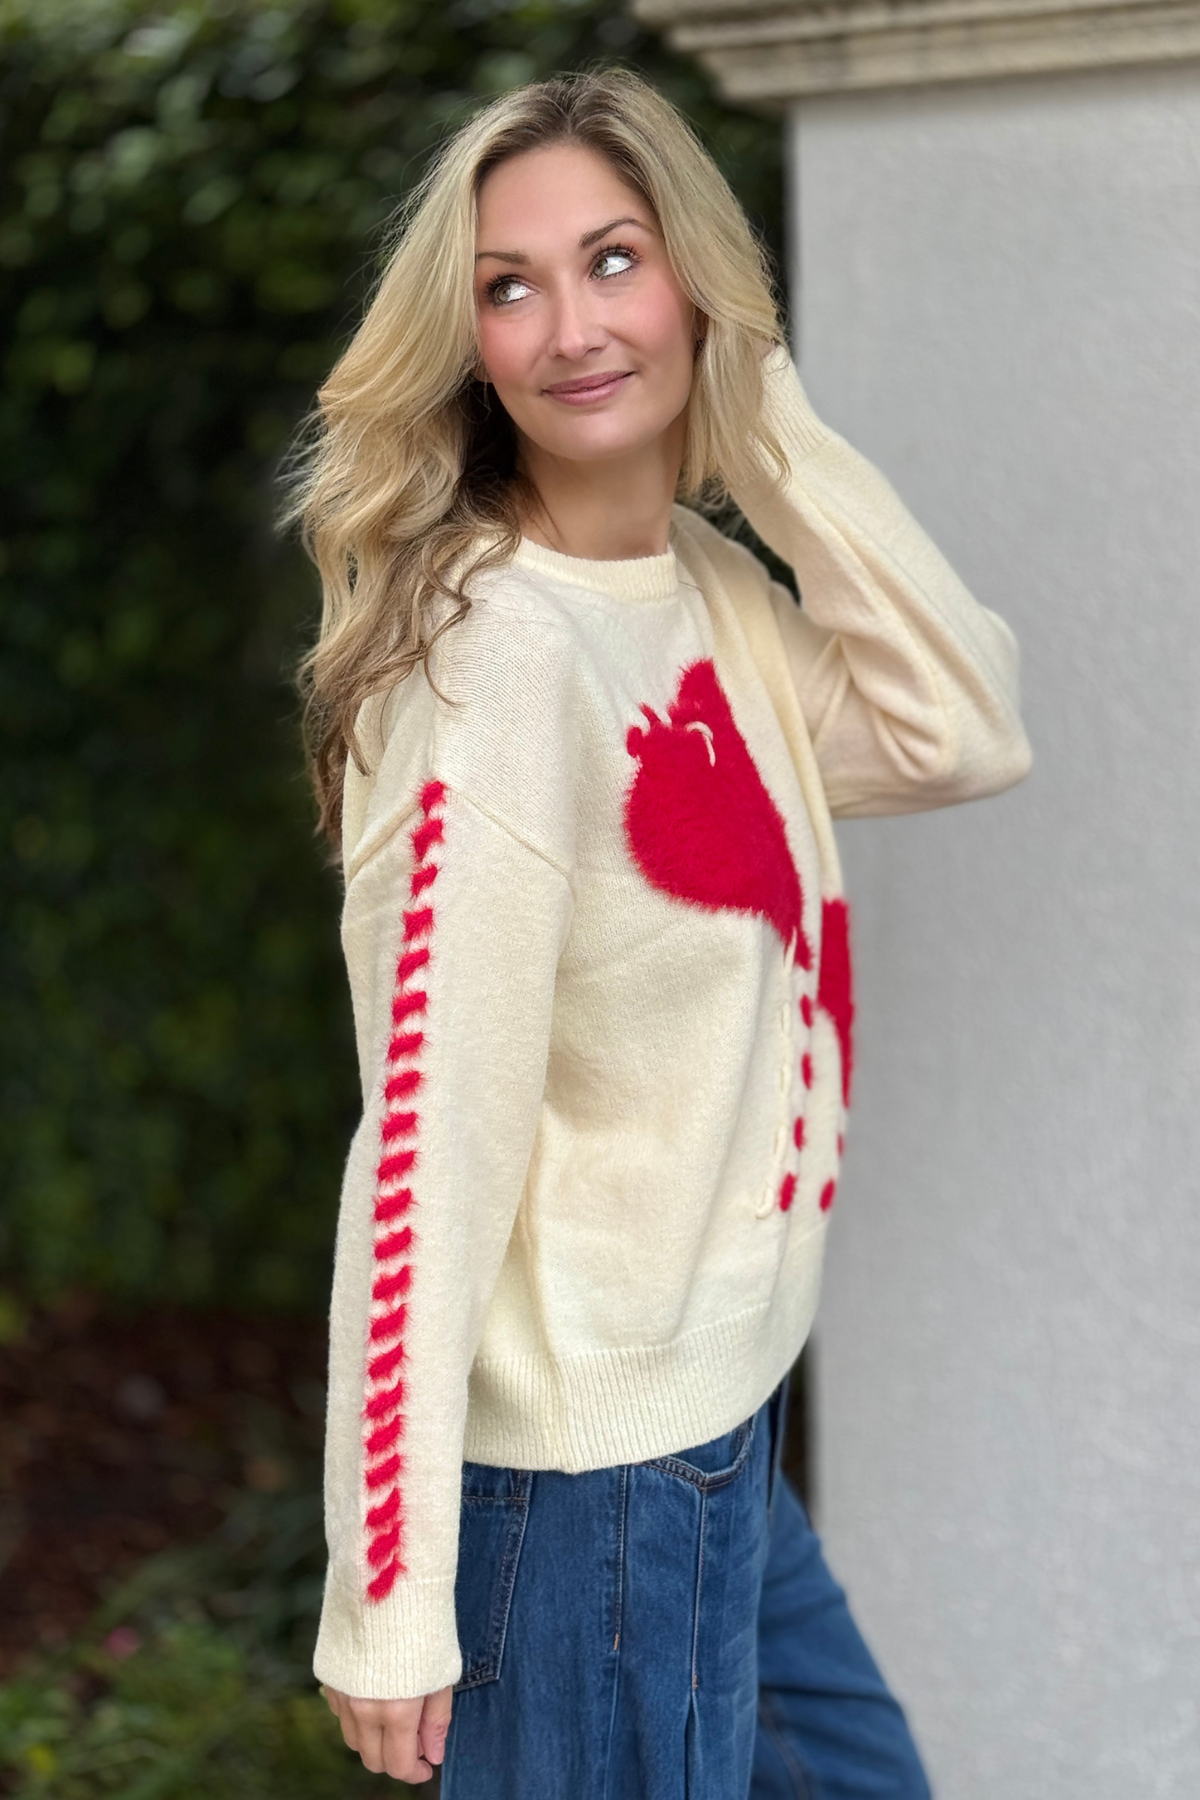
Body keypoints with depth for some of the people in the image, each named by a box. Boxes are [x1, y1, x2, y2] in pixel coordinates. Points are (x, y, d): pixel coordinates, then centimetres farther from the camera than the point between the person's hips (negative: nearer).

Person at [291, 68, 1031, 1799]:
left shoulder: (710, 584, 4)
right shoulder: (496, 655, -22)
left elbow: (965, 733, -3)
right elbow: (429, 1147, -24)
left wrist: (776, 427, -6)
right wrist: (390, 1600, -23)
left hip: (722, 1430, 9)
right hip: (586, 1469, -9)